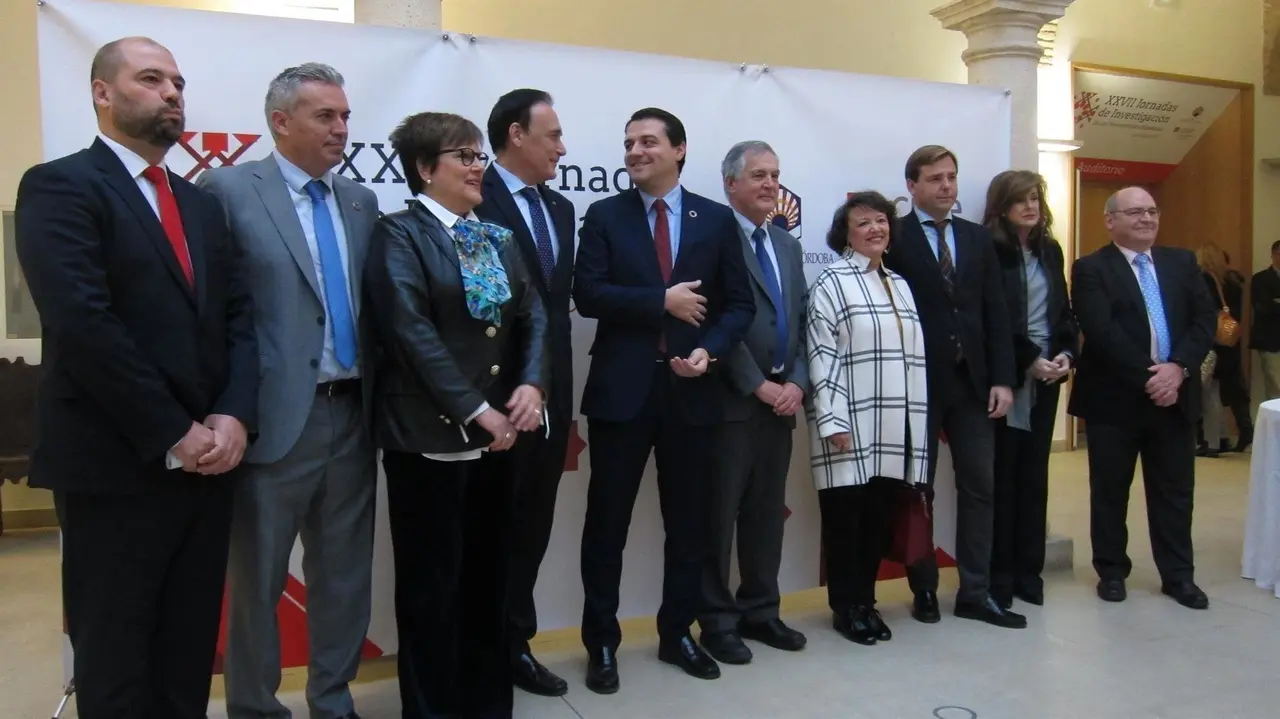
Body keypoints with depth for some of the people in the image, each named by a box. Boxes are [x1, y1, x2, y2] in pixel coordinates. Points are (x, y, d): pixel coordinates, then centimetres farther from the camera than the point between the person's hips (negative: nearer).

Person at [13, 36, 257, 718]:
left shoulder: (200, 202, 16)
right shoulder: (60, 186, -5)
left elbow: (239, 315, 9)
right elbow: (83, 325, -17)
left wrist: (234, 415, -7)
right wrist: (171, 434, -16)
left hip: (206, 458, 6)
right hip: (117, 464, -6)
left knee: (188, 655, 14)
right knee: (115, 661, 9)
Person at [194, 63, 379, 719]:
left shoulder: (361, 201, 12)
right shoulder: (228, 189, -5)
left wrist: (377, 399, 6)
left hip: (352, 416, 5)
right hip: (277, 417, -5)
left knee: (346, 573, 15)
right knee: (258, 578, 9)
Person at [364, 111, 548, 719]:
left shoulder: (497, 237, 15)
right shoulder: (399, 234, -5)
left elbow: (533, 315, 8)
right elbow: (413, 332, -15)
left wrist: (532, 383, -9)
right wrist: (475, 410, -16)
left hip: (495, 434, 6)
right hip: (430, 436, -6)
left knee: (489, 579, 15)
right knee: (432, 586, 6)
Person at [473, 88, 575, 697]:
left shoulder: (560, 208, 14)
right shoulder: (474, 201, -11)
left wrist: (559, 385, 9)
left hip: (551, 395, 7)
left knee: (532, 527, 15)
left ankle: (514, 643, 29)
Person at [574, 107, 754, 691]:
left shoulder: (717, 220, 7)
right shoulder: (604, 216, 3)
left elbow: (739, 304, 5)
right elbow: (587, 295, -9)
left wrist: (709, 350, -12)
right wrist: (662, 300, -15)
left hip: (691, 389, 2)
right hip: (621, 388, -1)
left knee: (688, 522, 12)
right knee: (608, 521, 6)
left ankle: (677, 634, 29)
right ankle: (601, 643, 21)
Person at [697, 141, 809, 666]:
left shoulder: (789, 246, 16)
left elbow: (800, 323, 14)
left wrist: (797, 383, -1)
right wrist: (759, 386, -14)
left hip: (781, 400, 7)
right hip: (730, 400, -7)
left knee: (767, 512, 14)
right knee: (720, 514, 2)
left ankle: (760, 611, 26)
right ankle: (717, 620, 14)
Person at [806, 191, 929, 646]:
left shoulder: (900, 286, 16)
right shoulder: (831, 282, -4)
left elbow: (915, 356, 16)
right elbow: (821, 356, -11)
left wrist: (916, 420, 12)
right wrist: (833, 421, -17)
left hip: (892, 428, 6)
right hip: (849, 425, -6)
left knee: (879, 518, 11)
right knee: (845, 520, 3)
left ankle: (866, 601, 24)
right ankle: (845, 607, 16)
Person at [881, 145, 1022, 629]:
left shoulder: (977, 238, 12)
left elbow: (996, 312, 8)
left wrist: (1002, 378, 1)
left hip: (972, 380, 5)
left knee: (980, 486, 7)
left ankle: (975, 593, 17)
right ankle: (924, 590, 20)